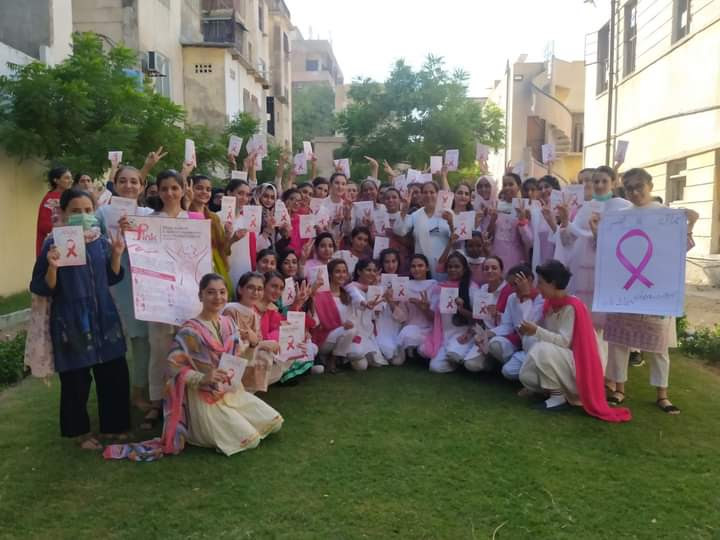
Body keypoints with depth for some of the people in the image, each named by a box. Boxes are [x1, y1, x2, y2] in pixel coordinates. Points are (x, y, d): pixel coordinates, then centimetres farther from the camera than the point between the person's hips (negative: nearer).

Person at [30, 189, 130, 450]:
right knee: (76, 379, 5)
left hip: (103, 316, 5)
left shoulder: (101, 241, 4)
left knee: (115, 373, 9)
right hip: (71, 321, -4)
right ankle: (80, 431, 26)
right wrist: (52, 267, -26)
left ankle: (112, 425, 28)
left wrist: (117, 254, -4)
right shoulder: (53, 244, -10)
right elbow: (42, 289, -9)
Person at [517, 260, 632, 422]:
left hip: (576, 364, -8)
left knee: (543, 349, -33)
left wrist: (537, 331, -28)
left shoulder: (571, 307, -20)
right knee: (526, 376, -7)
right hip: (558, 361, 8)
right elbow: (548, 336, 9)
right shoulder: (549, 304, 5)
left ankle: (559, 397, -15)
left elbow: (564, 341, -26)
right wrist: (530, 332, -7)